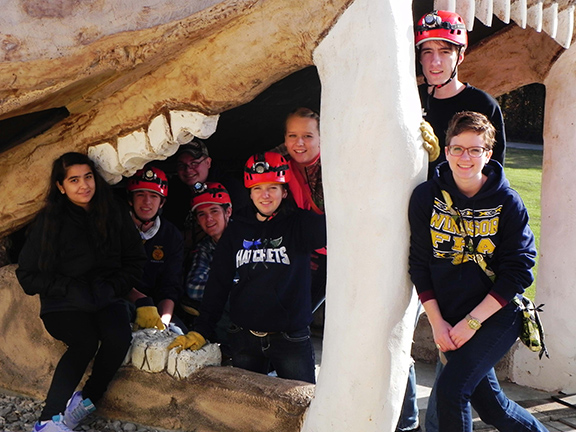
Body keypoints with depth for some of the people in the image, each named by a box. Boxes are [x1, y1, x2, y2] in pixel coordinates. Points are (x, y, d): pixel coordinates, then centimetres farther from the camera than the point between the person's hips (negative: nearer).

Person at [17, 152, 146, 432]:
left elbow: (135, 262, 8)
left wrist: (112, 287, -10)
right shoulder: (50, 221, -1)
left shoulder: (115, 214, 4)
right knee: (86, 340, -32)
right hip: (62, 304, -2)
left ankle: (88, 400, -9)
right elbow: (28, 275, -1)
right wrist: (70, 288, -15)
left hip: (106, 298, 2)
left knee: (119, 337, -29)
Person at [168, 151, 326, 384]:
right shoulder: (237, 230, 8)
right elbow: (218, 283, 9)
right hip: (244, 340, 3)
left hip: (291, 339, -2)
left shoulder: (299, 224, -1)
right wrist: (201, 330, 4)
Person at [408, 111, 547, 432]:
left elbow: (518, 272, -9)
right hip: (450, 318, 3)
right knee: (490, 404, 12)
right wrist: (437, 322, -6)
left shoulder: (507, 202, -9)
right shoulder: (426, 197, -4)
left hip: (498, 316, -3)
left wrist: (472, 321, -13)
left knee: (451, 388, -17)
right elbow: (420, 264, 0)